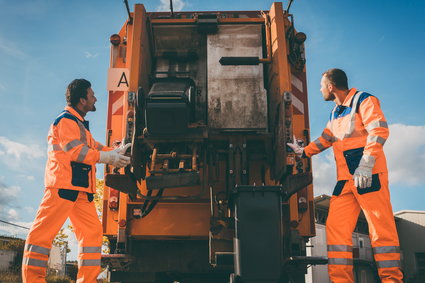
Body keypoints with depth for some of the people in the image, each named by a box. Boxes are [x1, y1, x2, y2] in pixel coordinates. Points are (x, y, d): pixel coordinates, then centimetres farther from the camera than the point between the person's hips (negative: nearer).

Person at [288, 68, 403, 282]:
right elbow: (325, 140, 35)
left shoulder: (363, 101, -3)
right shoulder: (334, 113, 21)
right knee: (335, 228, 0)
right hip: (345, 179, 8)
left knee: (381, 228, -8)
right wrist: (303, 152, 40)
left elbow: (379, 130, -17)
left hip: (369, 176, -8)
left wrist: (365, 165, -26)